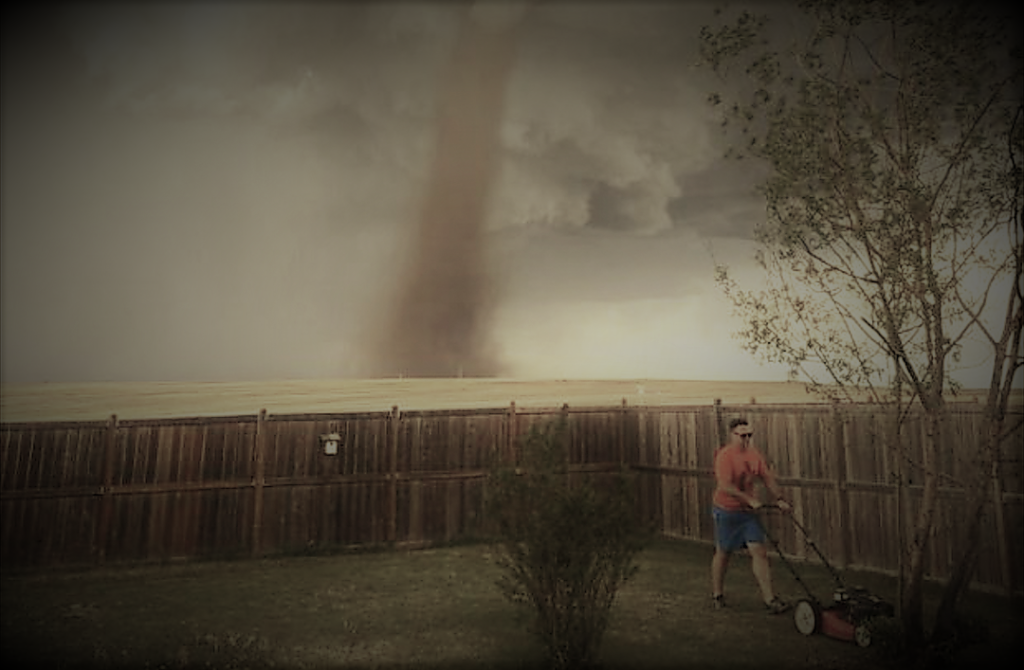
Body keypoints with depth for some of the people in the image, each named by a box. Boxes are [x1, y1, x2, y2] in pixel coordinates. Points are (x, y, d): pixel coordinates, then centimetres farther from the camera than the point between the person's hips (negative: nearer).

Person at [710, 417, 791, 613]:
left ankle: (769, 599, 5)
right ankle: (717, 595, 26)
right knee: (723, 553, 9)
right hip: (726, 511, -5)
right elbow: (726, 486, -27)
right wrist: (750, 500, -29)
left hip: (748, 511, 6)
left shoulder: (754, 455, 4)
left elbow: (768, 478, 9)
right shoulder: (725, 455, -19)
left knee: (759, 552, -1)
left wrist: (779, 499, -3)